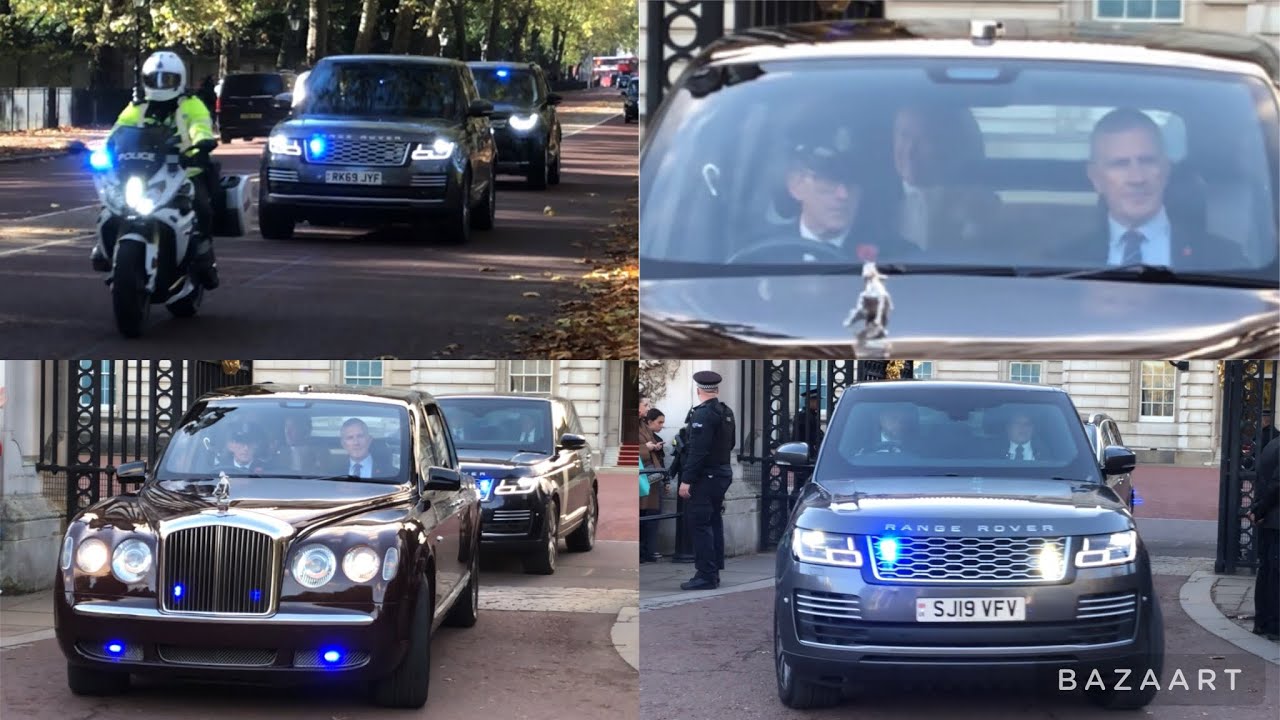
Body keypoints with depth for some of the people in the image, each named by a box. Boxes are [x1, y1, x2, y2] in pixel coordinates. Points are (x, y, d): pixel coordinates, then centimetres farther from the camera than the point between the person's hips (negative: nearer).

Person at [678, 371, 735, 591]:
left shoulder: (703, 414, -18)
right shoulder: (726, 413, 10)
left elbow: (698, 450, -22)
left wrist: (686, 480, -21)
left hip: (705, 476, -9)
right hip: (723, 472, 9)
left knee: (700, 525, -6)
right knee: (714, 522, 16)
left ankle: (706, 575, -8)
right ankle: (714, 571, 21)